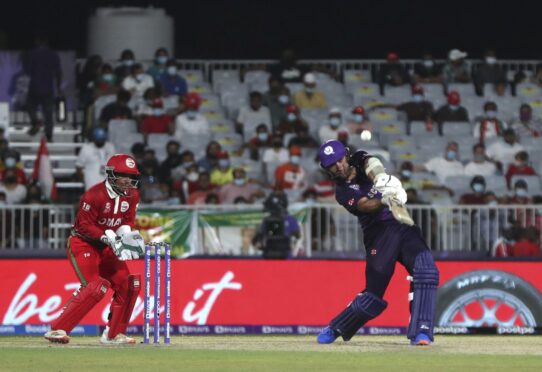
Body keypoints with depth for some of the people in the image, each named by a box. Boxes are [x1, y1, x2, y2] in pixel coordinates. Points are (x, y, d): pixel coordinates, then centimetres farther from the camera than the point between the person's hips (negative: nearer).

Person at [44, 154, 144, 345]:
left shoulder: (132, 195, 0)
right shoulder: (94, 195, -23)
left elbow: (128, 221, 7)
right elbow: (84, 226, -21)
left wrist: (126, 233, -16)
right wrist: (110, 238, -29)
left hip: (105, 248, 8)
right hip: (82, 243, -8)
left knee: (128, 284, 0)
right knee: (96, 287, -24)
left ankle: (113, 334, 12)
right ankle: (57, 329, -22)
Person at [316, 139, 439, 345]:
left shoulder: (361, 161, 12)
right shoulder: (343, 192, 1)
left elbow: (372, 165, -12)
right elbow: (365, 205, -18)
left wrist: (380, 176, -37)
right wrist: (384, 200, -40)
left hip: (405, 227, 3)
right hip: (380, 234, -3)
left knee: (426, 270, -22)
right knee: (373, 293, -5)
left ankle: (420, 331, -24)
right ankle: (334, 329, 17)